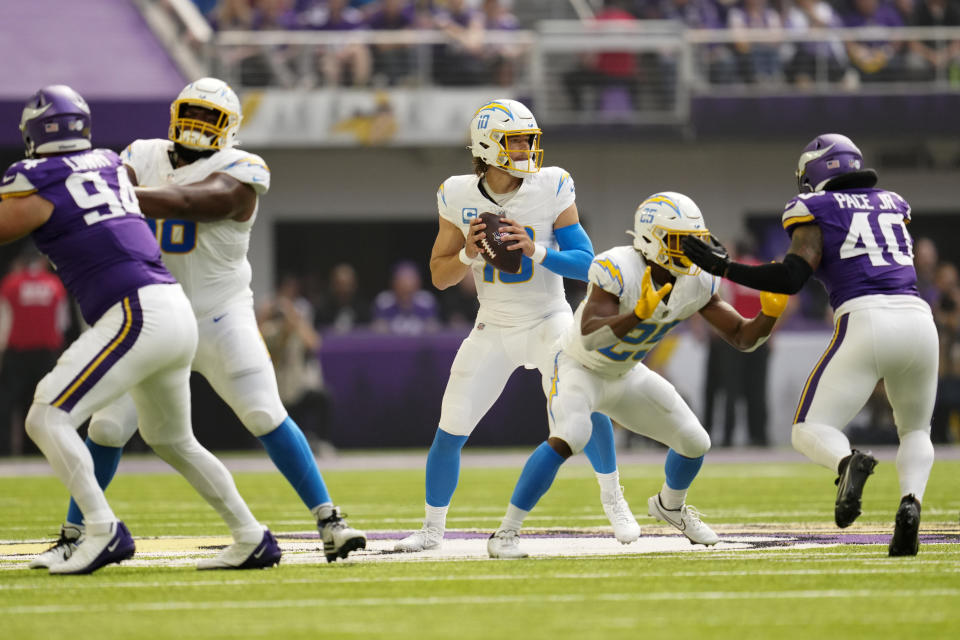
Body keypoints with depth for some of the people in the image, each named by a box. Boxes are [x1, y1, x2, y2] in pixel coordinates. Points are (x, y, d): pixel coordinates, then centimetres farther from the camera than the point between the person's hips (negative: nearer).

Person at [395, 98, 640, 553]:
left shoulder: (551, 189, -12)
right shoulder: (459, 197, -7)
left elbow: (585, 263, -12)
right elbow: (439, 277, 0)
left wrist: (536, 251, -28)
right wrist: (469, 254, -20)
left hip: (548, 320, -2)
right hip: (493, 328, 2)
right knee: (450, 429, -5)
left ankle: (613, 502, 2)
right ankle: (432, 528, 14)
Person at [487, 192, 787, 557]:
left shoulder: (696, 283, -14)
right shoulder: (618, 270, -34)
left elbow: (743, 338, -8)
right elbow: (590, 338, -45)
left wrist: (770, 312, -28)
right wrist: (639, 314, -59)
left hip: (625, 376, 7)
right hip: (579, 367, -7)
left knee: (695, 442, 4)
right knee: (568, 438, -33)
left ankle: (670, 506, 38)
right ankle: (506, 533, -23)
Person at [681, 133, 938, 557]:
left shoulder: (815, 209, 9)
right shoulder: (892, 204, 25)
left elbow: (791, 278, -2)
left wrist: (723, 267, 5)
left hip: (866, 320, -4)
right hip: (919, 320, 4)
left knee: (810, 431, 3)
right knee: (915, 432, 23)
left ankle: (849, 462, -33)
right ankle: (910, 501, -9)